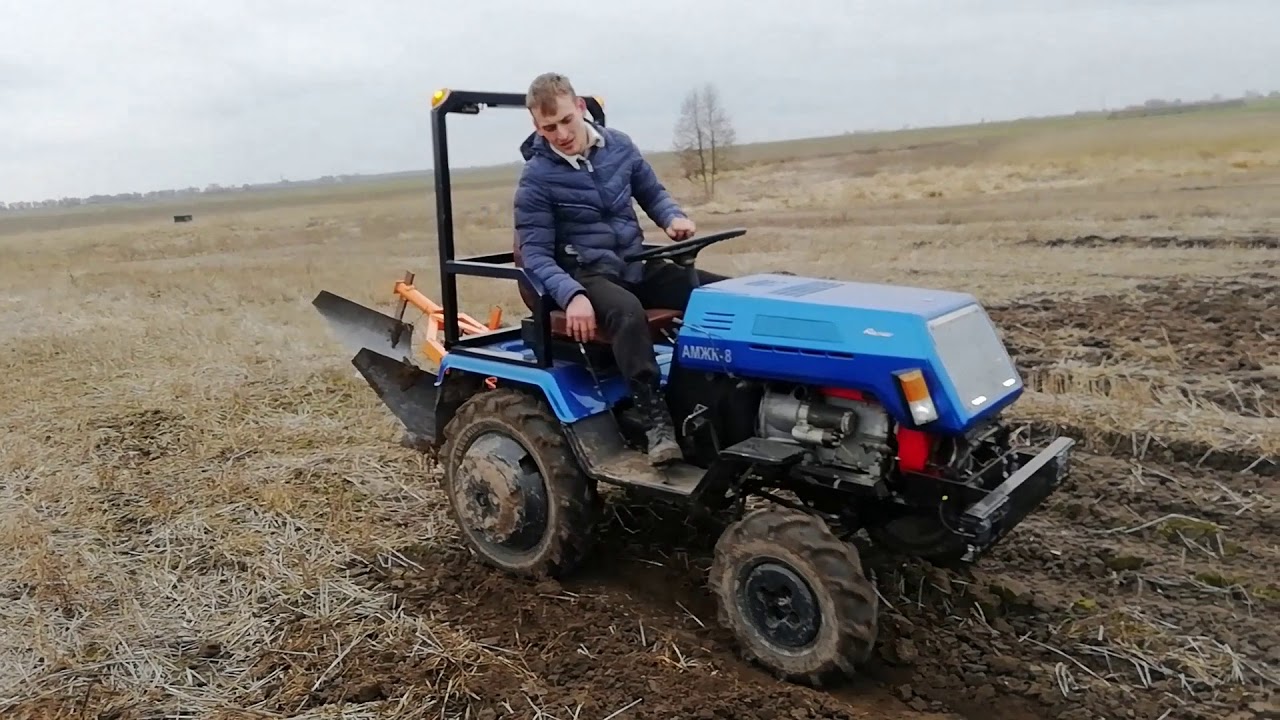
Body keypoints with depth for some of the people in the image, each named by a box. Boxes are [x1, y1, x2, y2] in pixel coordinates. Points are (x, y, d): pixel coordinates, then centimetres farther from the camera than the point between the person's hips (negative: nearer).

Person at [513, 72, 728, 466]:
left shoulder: (618, 145, 3)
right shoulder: (536, 178, -9)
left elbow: (653, 193, 17)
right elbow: (535, 254, -13)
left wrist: (674, 217, -7)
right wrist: (572, 295, -31)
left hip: (637, 265, 6)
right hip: (587, 275, -5)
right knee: (627, 311, -41)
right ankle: (656, 417, -35)